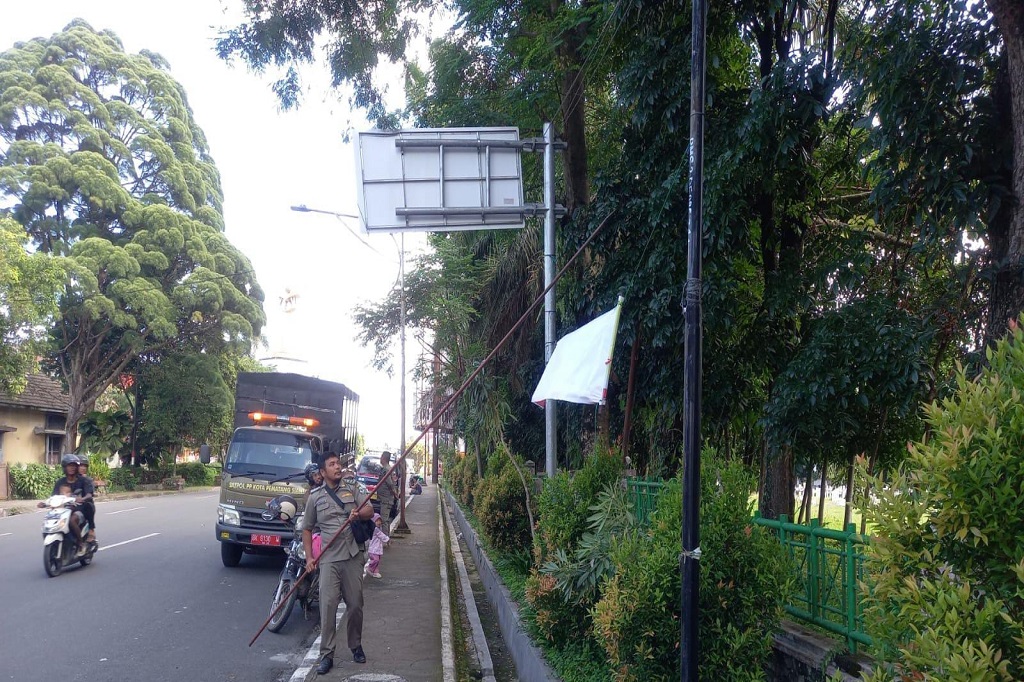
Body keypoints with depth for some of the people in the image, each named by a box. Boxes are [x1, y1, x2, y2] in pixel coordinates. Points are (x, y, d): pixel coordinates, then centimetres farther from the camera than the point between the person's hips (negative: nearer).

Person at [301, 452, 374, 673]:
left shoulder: (352, 488, 7)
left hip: (352, 556, 1)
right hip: (329, 559, -1)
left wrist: (358, 512, -20)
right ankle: (326, 655, -2)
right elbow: (307, 529, 11)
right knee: (328, 605, -8)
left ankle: (356, 646, 25)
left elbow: (370, 510, 3)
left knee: (355, 604, 7)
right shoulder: (315, 497, 5)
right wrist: (309, 557, 2)